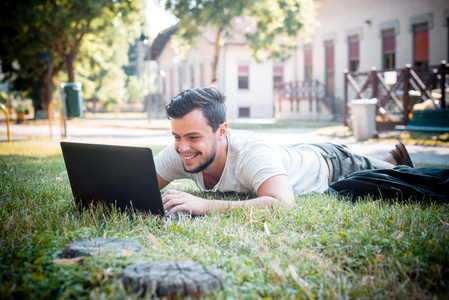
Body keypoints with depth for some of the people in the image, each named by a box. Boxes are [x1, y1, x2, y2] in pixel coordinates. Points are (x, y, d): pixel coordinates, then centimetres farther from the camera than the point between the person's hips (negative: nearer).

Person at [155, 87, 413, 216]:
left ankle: (398, 160, 56)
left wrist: (205, 205, -63)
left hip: (329, 165, -6)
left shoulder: (251, 151, -48)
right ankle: (392, 159, 64)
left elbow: (282, 203, -62)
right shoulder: (178, 153, -29)